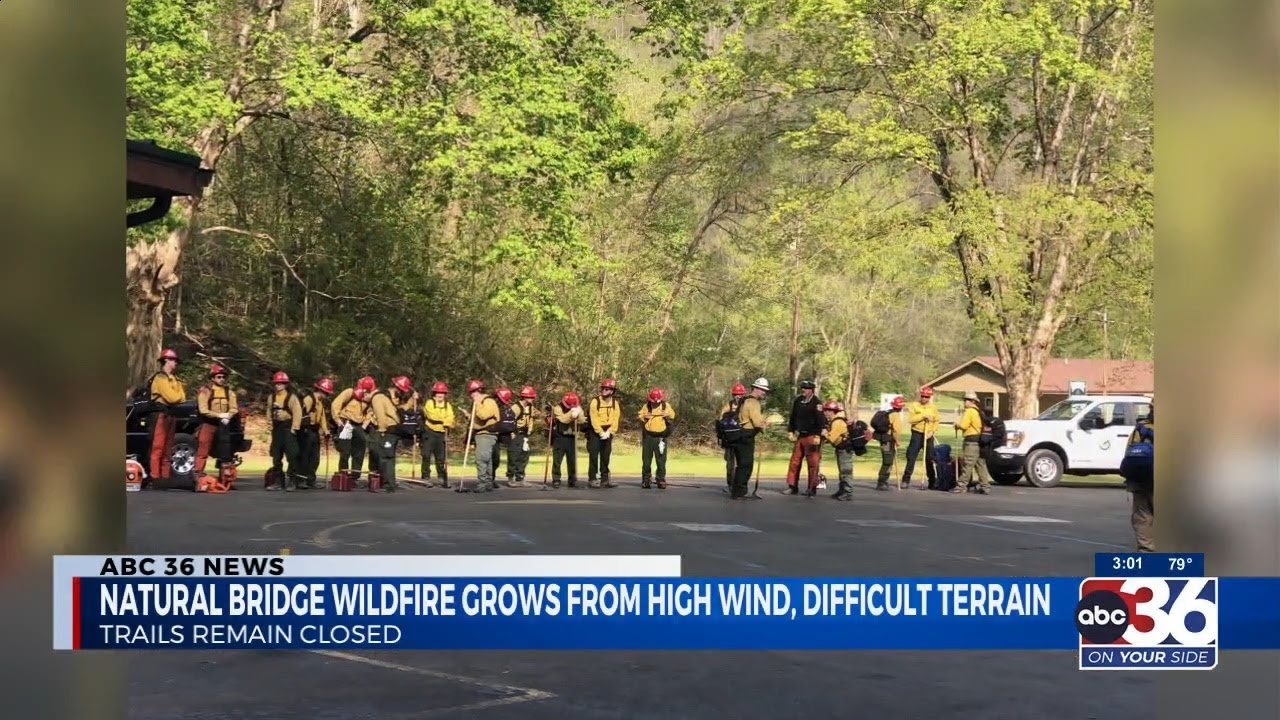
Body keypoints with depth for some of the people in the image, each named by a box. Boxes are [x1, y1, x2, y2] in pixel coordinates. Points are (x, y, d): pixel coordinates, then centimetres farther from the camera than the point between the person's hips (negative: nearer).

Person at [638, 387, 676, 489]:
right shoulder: (646, 406, 4)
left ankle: (661, 480, 2)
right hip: (648, 436, 1)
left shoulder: (666, 406, 3)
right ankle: (646, 480, 9)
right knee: (646, 459, 3)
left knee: (661, 460, -3)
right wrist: (644, 417, -12)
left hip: (660, 436, -1)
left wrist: (668, 416, -16)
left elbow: (672, 418, 6)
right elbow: (639, 418, 10)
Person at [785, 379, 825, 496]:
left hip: (811, 437, -7)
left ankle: (812, 488, 4)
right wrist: (790, 431, 13)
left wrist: (817, 436, -19)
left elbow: (820, 420, -15)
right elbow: (793, 417, 18)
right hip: (799, 436, 7)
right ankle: (792, 486, 13)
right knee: (794, 461, 6)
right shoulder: (798, 401, 9)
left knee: (812, 463, -2)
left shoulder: (817, 403, -11)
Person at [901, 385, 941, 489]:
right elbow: (910, 419, -10)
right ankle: (906, 480, -1)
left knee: (930, 459, 5)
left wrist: (932, 431, -8)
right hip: (917, 434, -2)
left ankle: (933, 482, 13)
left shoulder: (933, 407, 8)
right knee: (911, 457, -5)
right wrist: (922, 416, -18)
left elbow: (937, 422, 7)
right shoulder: (914, 406, 1)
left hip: (928, 436, 2)